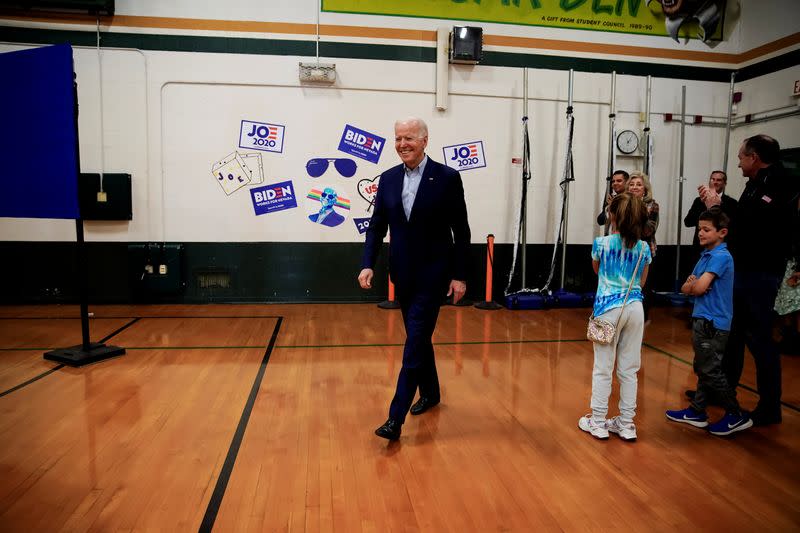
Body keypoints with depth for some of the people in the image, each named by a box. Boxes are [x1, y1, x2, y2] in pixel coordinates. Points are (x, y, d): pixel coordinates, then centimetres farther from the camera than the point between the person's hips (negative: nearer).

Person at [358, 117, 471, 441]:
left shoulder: (447, 177, -8)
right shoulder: (388, 178, 4)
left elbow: (461, 231, -6)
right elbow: (377, 226, 6)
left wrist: (459, 276, -8)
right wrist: (367, 264, -7)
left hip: (432, 274, -5)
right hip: (403, 274, 5)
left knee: (415, 341, -7)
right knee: (418, 337, 17)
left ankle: (395, 419, -3)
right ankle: (430, 392, 37)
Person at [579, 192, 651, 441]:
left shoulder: (602, 243, -5)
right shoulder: (644, 248, 4)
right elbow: (641, 283, 13)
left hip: (608, 307, -3)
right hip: (635, 307, 4)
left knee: (603, 369, 5)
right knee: (629, 369, 10)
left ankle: (597, 422, 12)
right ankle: (626, 423, 19)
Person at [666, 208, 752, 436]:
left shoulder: (721, 256, -15)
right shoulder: (706, 255, 13)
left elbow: (699, 287, -22)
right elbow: (685, 288, 11)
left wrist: (692, 284, -1)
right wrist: (692, 284, -10)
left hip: (712, 323, -9)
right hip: (703, 320, 9)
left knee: (710, 371, -1)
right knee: (703, 369, 15)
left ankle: (737, 415, 12)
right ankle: (697, 412, 25)